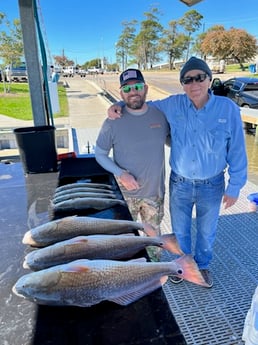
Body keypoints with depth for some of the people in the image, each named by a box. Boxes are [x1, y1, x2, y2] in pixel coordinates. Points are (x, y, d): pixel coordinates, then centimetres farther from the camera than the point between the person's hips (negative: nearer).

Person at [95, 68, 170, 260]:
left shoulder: (161, 115, -7)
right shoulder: (113, 123, -15)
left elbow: (170, 139, 10)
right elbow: (100, 154, -5)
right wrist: (120, 173, -19)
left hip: (155, 191, 2)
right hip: (125, 193, -2)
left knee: (153, 233, 24)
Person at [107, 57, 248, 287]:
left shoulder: (228, 109, -16)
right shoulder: (173, 105, -11)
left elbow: (237, 152, -9)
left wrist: (234, 187, -6)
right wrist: (119, 106, -12)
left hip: (212, 186, -1)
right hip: (179, 184, 1)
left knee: (207, 232, 21)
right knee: (180, 231, 20)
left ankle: (203, 265, 51)